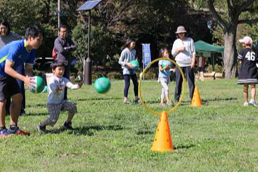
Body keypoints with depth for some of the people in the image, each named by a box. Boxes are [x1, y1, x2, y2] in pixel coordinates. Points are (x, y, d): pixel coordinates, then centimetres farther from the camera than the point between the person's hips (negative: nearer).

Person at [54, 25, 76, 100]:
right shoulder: (57, 40, -5)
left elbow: (74, 47, 1)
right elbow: (61, 50, -19)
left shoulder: (68, 40, 15)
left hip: (67, 63, 6)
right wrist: (69, 49, -4)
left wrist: (66, 48, -12)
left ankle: (65, 97, 14)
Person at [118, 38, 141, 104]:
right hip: (126, 70, -7)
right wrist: (127, 64, -20)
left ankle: (136, 98, 15)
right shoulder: (124, 52, -11)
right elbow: (120, 61, -8)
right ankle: (125, 99, -4)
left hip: (132, 70, 7)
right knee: (127, 84, -10)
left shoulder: (134, 51, 9)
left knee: (136, 83, 6)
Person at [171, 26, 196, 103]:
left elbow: (193, 52, 4)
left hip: (188, 64, -2)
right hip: (179, 64, 2)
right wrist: (179, 49, -8)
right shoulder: (176, 42, 14)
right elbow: (173, 53, 10)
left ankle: (193, 97, -3)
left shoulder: (190, 40, 8)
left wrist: (193, 62, -7)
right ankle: (176, 98, 4)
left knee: (191, 82, -4)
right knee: (178, 82, 0)